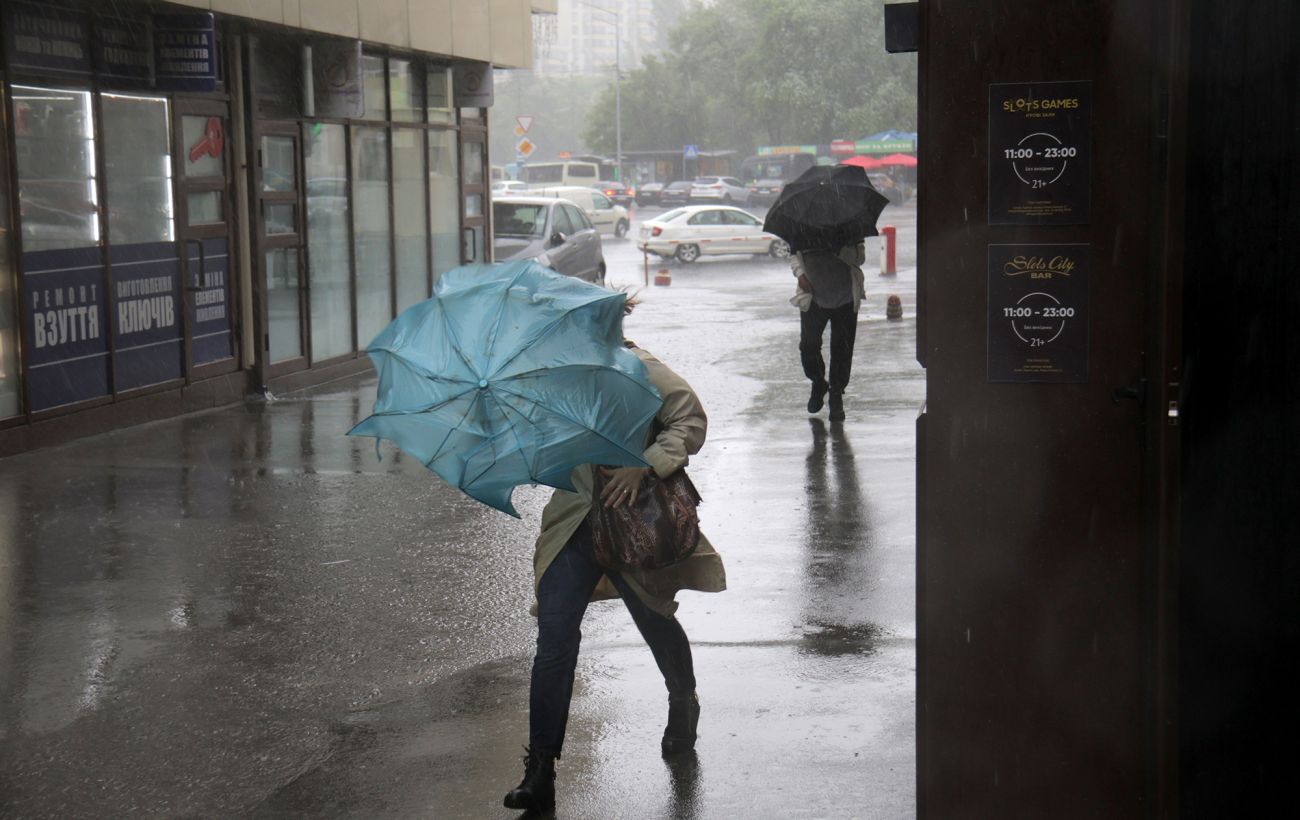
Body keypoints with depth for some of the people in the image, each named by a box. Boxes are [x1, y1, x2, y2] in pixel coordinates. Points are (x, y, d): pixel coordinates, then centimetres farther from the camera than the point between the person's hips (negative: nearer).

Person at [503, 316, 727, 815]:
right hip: (574, 524, 3)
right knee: (554, 641, -8)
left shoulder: (638, 370, -10)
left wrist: (644, 466, -25)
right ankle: (540, 767, -4)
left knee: (656, 623, 18)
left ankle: (683, 708, 50)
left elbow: (691, 421, -13)